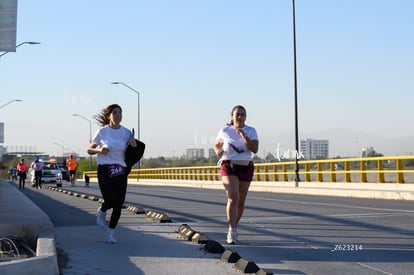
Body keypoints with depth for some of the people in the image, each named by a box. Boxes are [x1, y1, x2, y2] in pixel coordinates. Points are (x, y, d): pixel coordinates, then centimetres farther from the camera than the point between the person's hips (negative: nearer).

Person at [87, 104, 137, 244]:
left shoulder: (126, 132, 6)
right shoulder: (102, 131, -2)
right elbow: (89, 150, 7)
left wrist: (133, 144, -10)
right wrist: (99, 150, -13)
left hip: (120, 171, 3)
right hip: (104, 170, -3)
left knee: (119, 204, 1)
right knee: (110, 201, -19)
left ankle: (110, 233, 18)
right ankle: (101, 212, 19)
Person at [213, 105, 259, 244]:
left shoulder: (251, 131, 2)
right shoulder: (225, 131, 1)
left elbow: (255, 149, -11)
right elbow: (216, 145, 16)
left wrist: (244, 135, -21)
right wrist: (218, 151, -7)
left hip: (246, 168, 3)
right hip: (229, 167, -3)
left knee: (241, 201, 10)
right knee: (233, 198, -21)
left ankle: (233, 228, 30)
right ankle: (232, 231, -21)